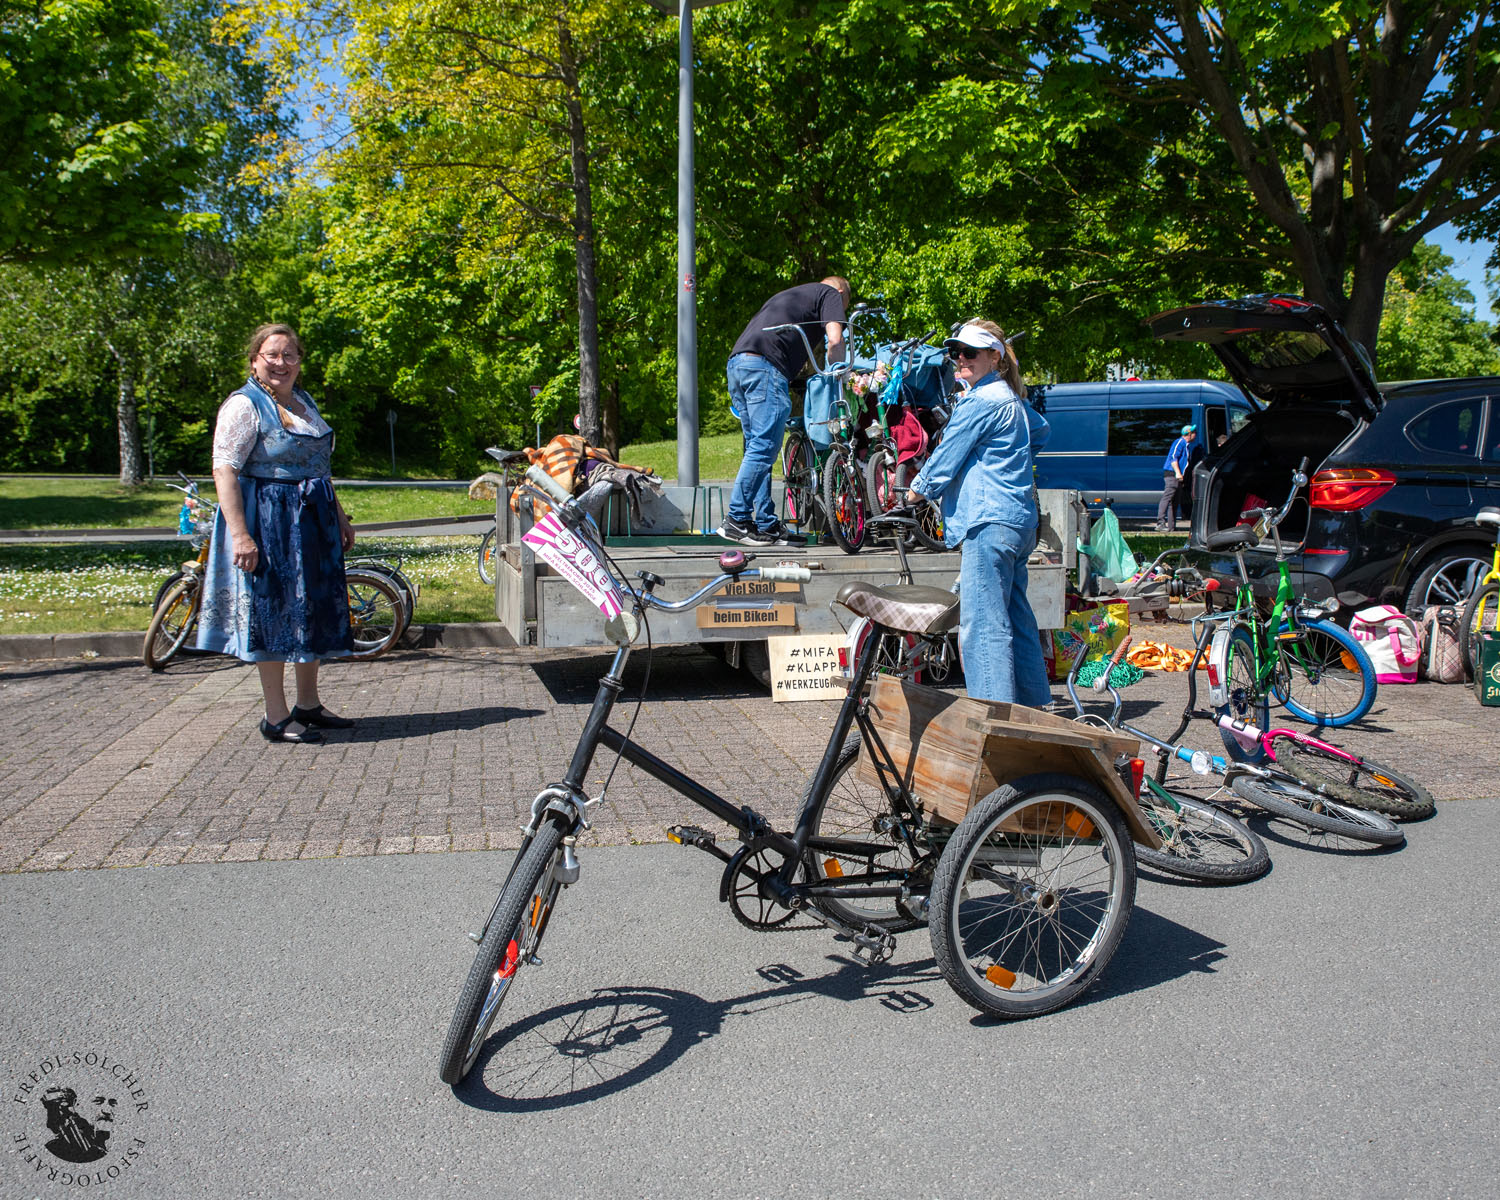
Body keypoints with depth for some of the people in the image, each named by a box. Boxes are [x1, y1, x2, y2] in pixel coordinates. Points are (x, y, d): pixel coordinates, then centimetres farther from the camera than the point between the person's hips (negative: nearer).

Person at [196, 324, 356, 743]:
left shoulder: (304, 402, 16)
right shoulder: (244, 405, -9)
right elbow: (225, 471, -17)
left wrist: (339, 518, 22)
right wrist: (239, 533, -25)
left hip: (313, 521, 8)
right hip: (267, 523, -8)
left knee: (313, 611, 12)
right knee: (272, 613, -3)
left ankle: (308, 704, 24)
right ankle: (276, 717, 5)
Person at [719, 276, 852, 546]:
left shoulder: (789, 294, 37)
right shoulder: (831, 294, 14)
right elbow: (835, 340, -1)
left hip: (736, 362, 8)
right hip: (765, 365, -8)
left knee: (757, 448, 9)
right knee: (764, 448, -9)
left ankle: (767, 525, 10)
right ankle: (736, 520, -11)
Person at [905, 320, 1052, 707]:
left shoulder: (980, 402, -11)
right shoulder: (1011, 398, 19)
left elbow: (947, 456, -5)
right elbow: (1041, 432, 38)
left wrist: (917, 490, 10)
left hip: (990, 520, -10)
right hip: (1018, 519, 10)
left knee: (982, 623, -11)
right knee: (1016, 618, 15)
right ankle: (1033, 706, 24)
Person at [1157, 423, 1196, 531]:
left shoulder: (1187, 445, 25)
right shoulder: (1180, 442, -7)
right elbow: (1173, 457, -17)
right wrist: (1178, 472, -26)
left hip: (1178, 476, 11)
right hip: (1172, 474, -11)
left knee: (1174, 501, 9)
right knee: (1167, 498, -17)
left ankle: (1171, 526, 10)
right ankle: (1160, 523, -25)